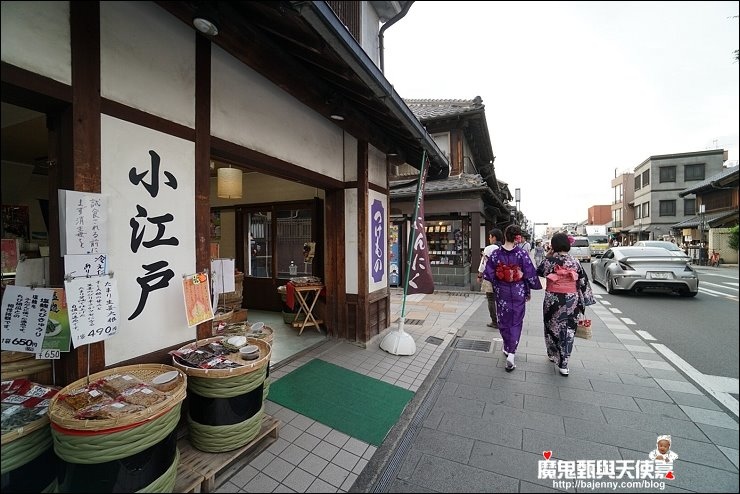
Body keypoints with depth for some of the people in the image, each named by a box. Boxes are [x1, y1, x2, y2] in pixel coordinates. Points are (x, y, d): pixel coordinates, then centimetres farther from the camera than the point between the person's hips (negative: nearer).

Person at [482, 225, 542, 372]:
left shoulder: (496, 253, -10)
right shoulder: (522, 254, -13)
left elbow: (488, 274, -7)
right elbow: (530, 274, -7)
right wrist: (528, 291, 7)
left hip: (502, 293, 1)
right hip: (518, 293, -1)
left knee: (504, 322, 18)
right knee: (516, 323, 11)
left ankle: (508, 348, 33)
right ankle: (511, 353, 3)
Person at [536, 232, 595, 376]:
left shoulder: (550, 260, -11)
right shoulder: (575, 262, -1)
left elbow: (539, 272, 5)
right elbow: (583, 282, 3)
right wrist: (584, 301, 10)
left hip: (553, 299, -2)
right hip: (571, 300, 3)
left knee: (553, 327, 16)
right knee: (568, 330, 10)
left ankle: (553, 355, 33)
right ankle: (563, 363, 13)